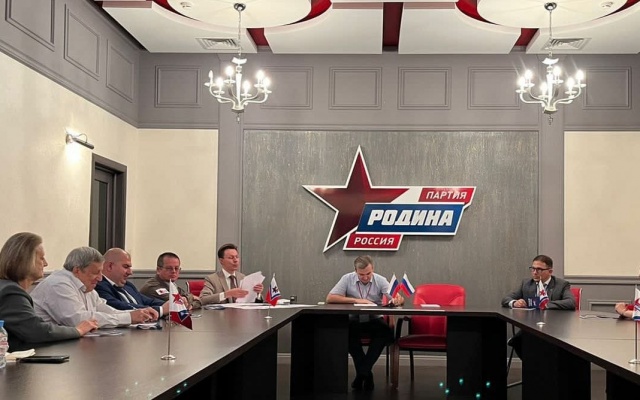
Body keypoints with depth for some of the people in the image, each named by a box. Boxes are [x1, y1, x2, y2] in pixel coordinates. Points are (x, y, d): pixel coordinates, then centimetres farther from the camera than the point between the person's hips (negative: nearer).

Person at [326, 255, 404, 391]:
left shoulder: (380, 280, -3)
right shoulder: (347, 279, -5)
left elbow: (398, 299, -13)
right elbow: (330, 298, -15)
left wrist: (398, 300, -41)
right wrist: (356, 300, -22)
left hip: (374, 320, 1)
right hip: (354, 320, 0)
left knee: (387, 332, -31)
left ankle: (362, 372, -23)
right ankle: (366, 373, -22)